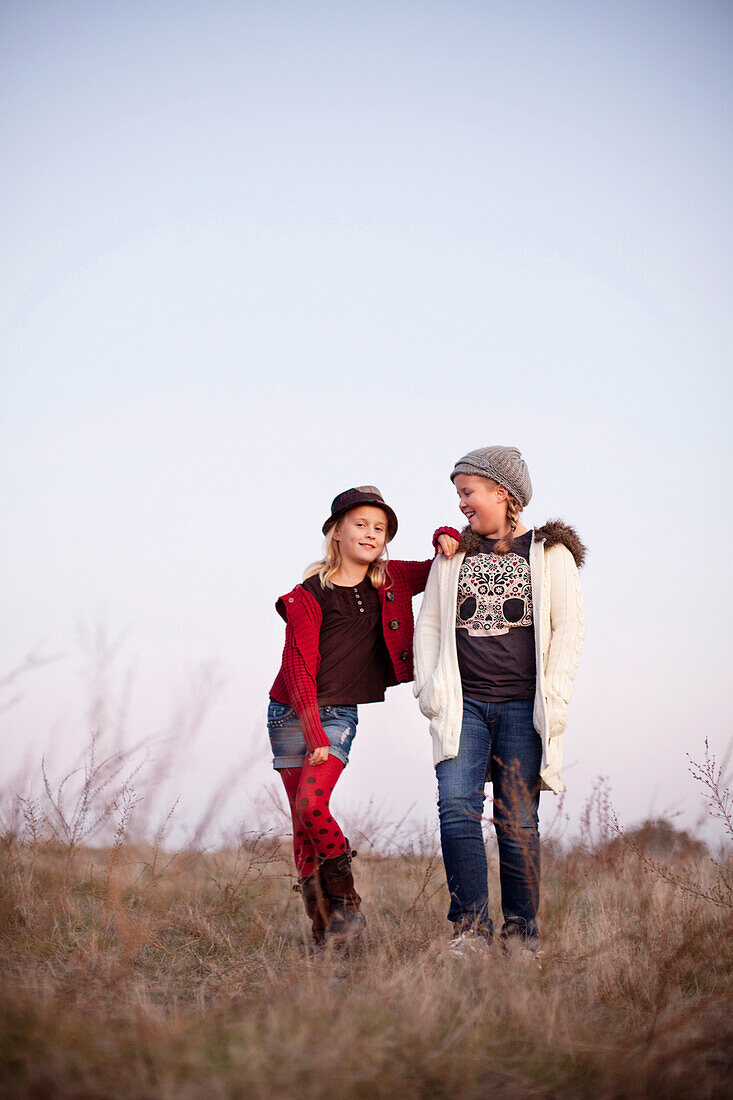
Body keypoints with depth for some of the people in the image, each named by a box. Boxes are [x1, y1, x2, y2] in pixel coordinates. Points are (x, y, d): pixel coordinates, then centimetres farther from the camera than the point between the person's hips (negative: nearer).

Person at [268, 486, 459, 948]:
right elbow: (299, 666, -11)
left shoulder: (390, 581, 4)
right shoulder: (310, 594, -8)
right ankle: (323, 927, 6)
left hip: (340, 715, 1)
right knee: (302, 822, -1)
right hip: (291, 713, -1)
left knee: (312, 805, -20)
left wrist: (446, 538, -4)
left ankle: (346, 899, -3)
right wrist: (313, 733, -16)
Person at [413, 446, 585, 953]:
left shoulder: (550, 553, 5)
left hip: (523, 706, -2)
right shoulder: (452, 554, 15)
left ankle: (521, 930, 10)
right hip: (463, 704, 2)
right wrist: (429, 689, 4)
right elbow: (429, 623, 16)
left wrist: (553, 696, -7)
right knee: (457, 805, -14)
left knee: (517, 820, -1)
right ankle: (471, 925, -10)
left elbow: (569, 627, 2)